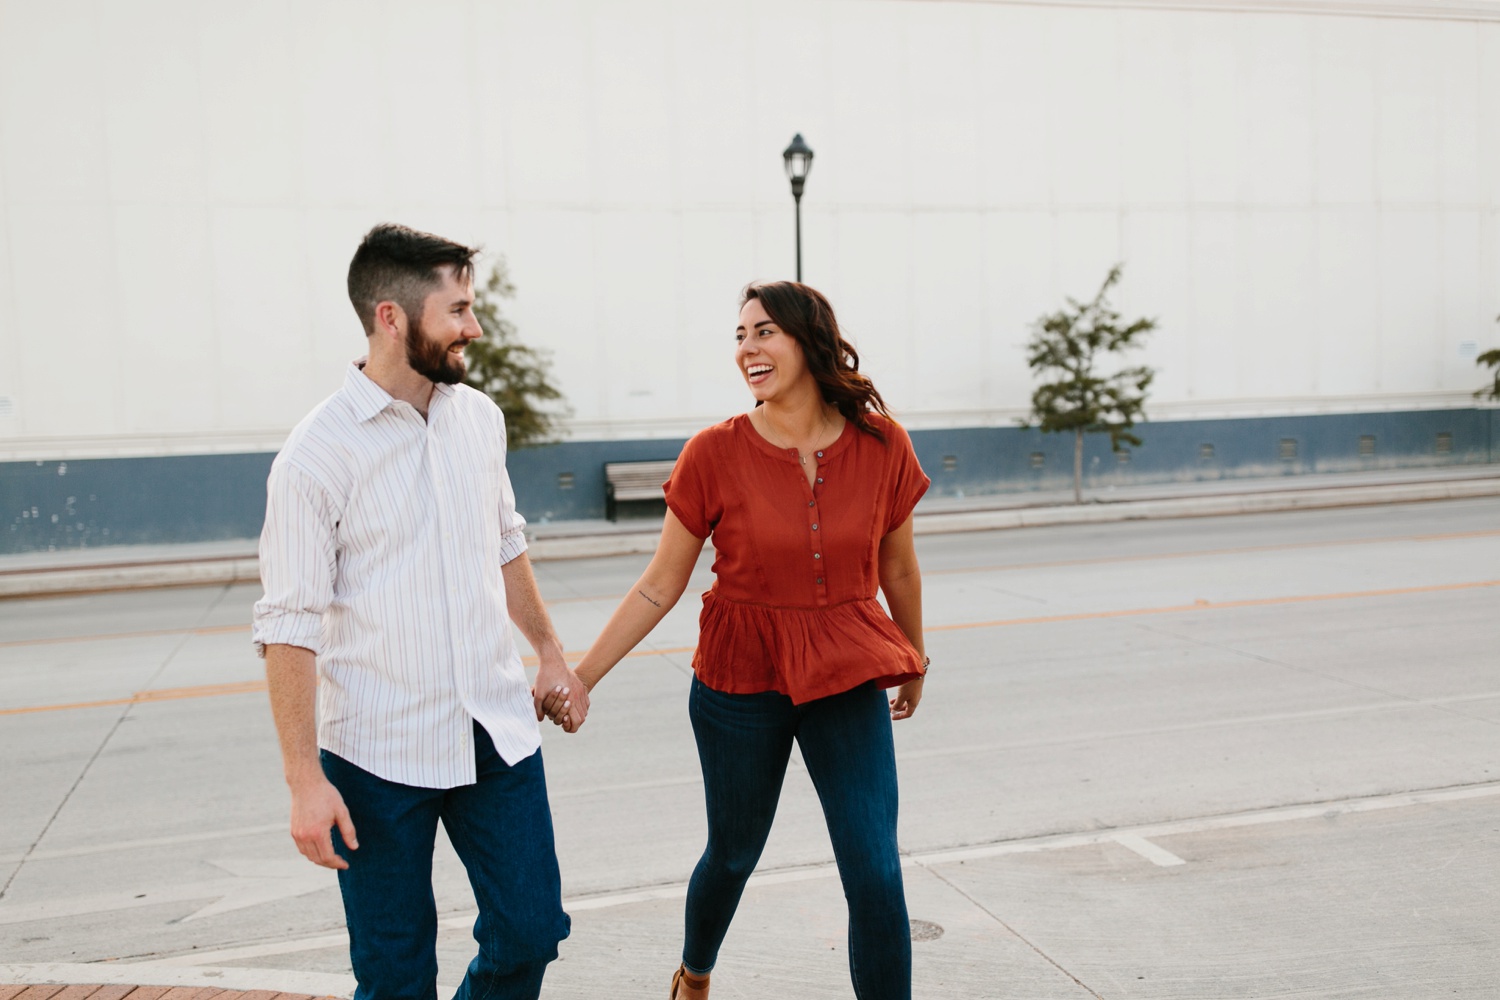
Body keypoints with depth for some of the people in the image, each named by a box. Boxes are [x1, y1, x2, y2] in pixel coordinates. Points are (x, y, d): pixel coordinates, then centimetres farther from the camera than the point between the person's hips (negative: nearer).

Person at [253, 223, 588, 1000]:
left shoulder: (480, 418, 5)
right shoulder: (317, 454, -13)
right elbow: (290, 628, -13)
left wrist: (550, 653, 20)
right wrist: (305, 780, -15)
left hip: (498, 732, 5)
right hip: (379, 758, -5)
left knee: (530, 932, 11)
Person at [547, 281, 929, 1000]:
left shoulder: (881, 445, -7)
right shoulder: (715, 455, -11)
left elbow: (898, 571, 8)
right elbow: (659, 587, -5)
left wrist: (914, 663, 21)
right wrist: (579, 676, -8)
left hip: (845, 677, 1)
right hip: (740, 679, 0)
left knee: (876, 876, -5)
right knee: (733, 854, 20)